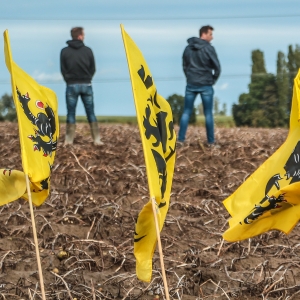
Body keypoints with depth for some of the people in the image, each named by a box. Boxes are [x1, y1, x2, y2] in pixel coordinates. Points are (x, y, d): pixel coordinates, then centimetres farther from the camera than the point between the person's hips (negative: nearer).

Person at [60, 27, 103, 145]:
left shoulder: (64, 51, -4)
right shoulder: (87, 50, -3)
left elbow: (63, 70, 1)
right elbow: (93, 69, 3)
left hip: (71, 85, 0)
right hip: (86, 85, 1)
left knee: (71, 113, 5)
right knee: (91, 112, 6)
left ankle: (69, 139, 3)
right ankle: (96, 139, 5)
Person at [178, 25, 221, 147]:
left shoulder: (188, 48, 6)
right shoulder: (208, 48, -10)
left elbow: (184, 66, 11)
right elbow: (217, 67, -10)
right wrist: (213, 80, 5)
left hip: (191, 85, 4)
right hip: (205, 85, -4)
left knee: (186, 112, 8)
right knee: (208, 114, 4)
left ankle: (180, 139, 4)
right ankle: (211, 141, 7)